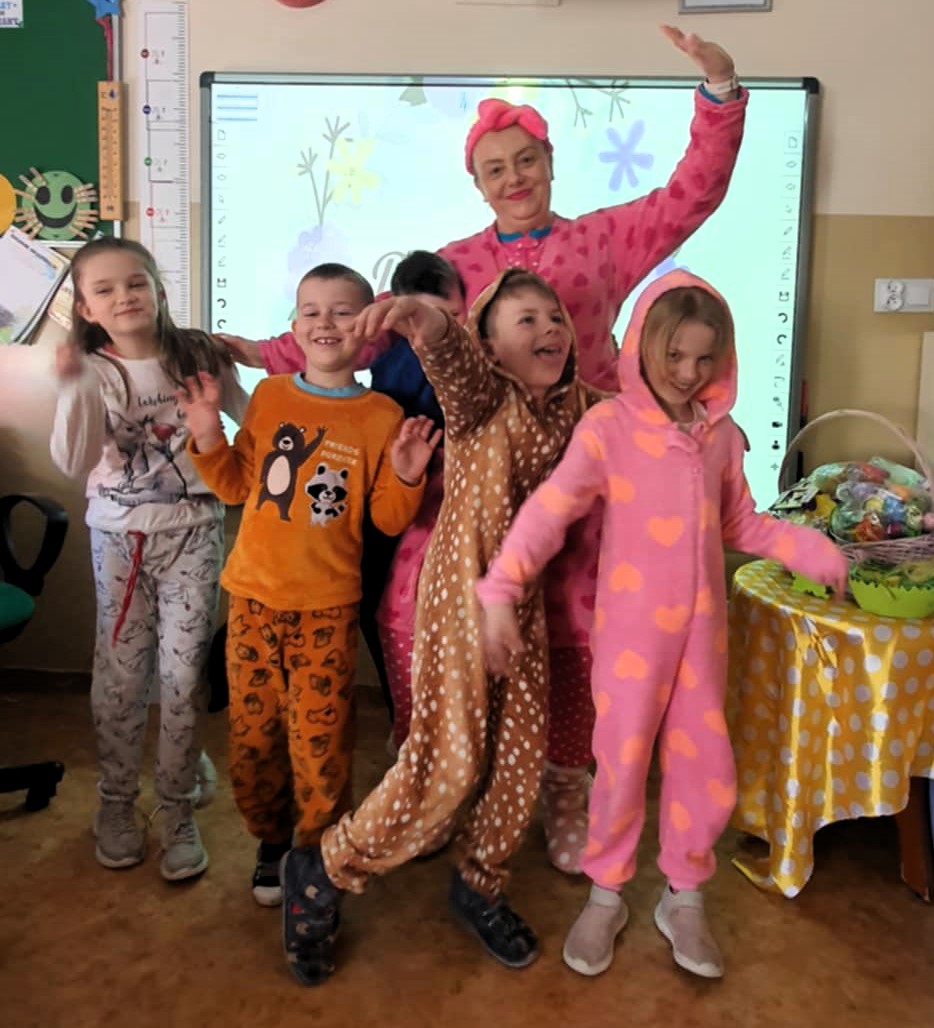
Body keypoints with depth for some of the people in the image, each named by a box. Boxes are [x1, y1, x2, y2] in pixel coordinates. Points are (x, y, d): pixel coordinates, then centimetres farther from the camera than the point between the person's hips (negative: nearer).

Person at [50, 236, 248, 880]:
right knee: (120, 672, 7)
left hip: (193, 531, 0)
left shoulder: (198, 355, -4)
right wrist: (74, 388, -29)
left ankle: (180, 809, 17)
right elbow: (73, 462, -17)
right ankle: (117, 803, 27)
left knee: (184, 673, 1)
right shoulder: (92, 372, -5)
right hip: (118, 536, 1)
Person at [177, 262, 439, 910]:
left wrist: (405, 476, -18)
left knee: (320, 740, 1)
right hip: (253, 596, 3)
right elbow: (236, 487, 11)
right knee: (252, 732, 12)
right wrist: (208, 437, -3)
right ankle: (272, 839, 35)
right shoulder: (269, 397, 4)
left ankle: (317, 851, 25)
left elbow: (389, 519, 0)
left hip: (327, 606, -3)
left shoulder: (381, 415, -3)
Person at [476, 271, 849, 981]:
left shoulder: (721, 434, 4)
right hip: (631, 630, -4)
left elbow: (742, 525, 13)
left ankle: (684, 898, 34)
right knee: (622, 768, 8)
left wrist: (815, 552, 5)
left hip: (701, 629, 4)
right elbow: (549, 512, -18)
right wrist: (500, 593, -26)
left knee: (707, 770, 12)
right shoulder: (608, 426, -12)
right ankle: (605, 897, 31)